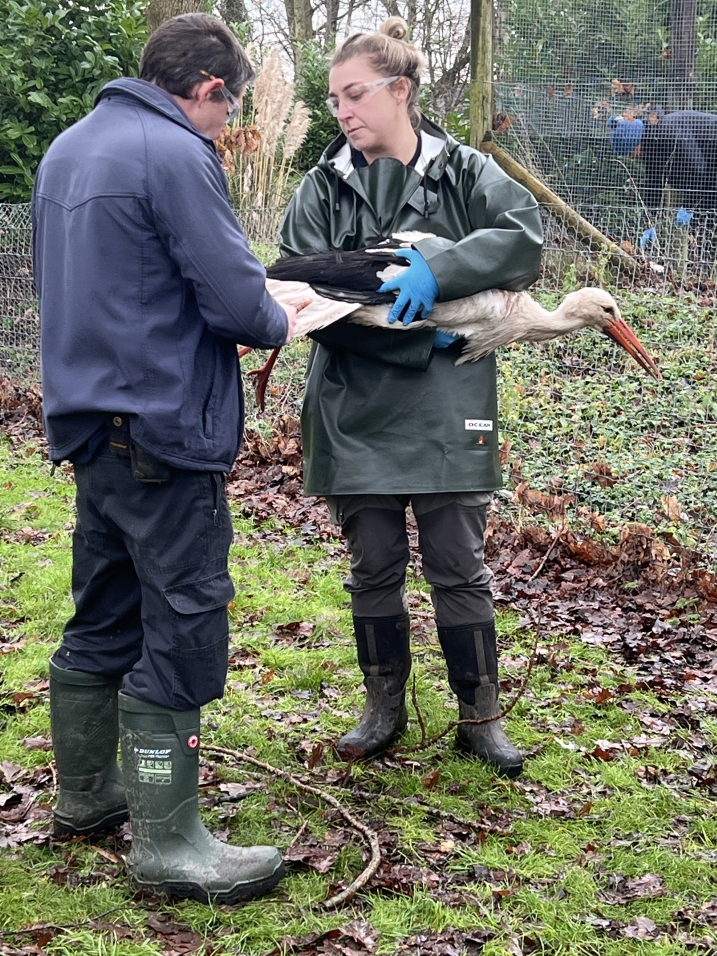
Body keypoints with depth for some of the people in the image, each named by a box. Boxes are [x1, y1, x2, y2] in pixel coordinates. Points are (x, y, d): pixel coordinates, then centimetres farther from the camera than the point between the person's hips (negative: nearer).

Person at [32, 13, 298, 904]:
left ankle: (85, 793, 31)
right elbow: (237, 302, -18)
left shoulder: (68, 147, 13)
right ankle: (167, 842, 4)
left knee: (104, 615, 18)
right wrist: (280, 322, 3)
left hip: (88, 422, 9)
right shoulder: (176, 155, -15)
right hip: (163, 430, -9)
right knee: (183, 625, -2)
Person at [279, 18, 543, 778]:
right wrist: (408, 325, -17)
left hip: (445, 411, -2)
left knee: (458, 567, 4)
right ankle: (385, 708, 28)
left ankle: (480, 716, 19)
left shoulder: (463, 173, 1)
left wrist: (437, 269, -27)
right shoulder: (323, 188, 4)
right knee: (373, 566, 11)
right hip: (354, 410, 2)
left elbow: (525, 236, -13)